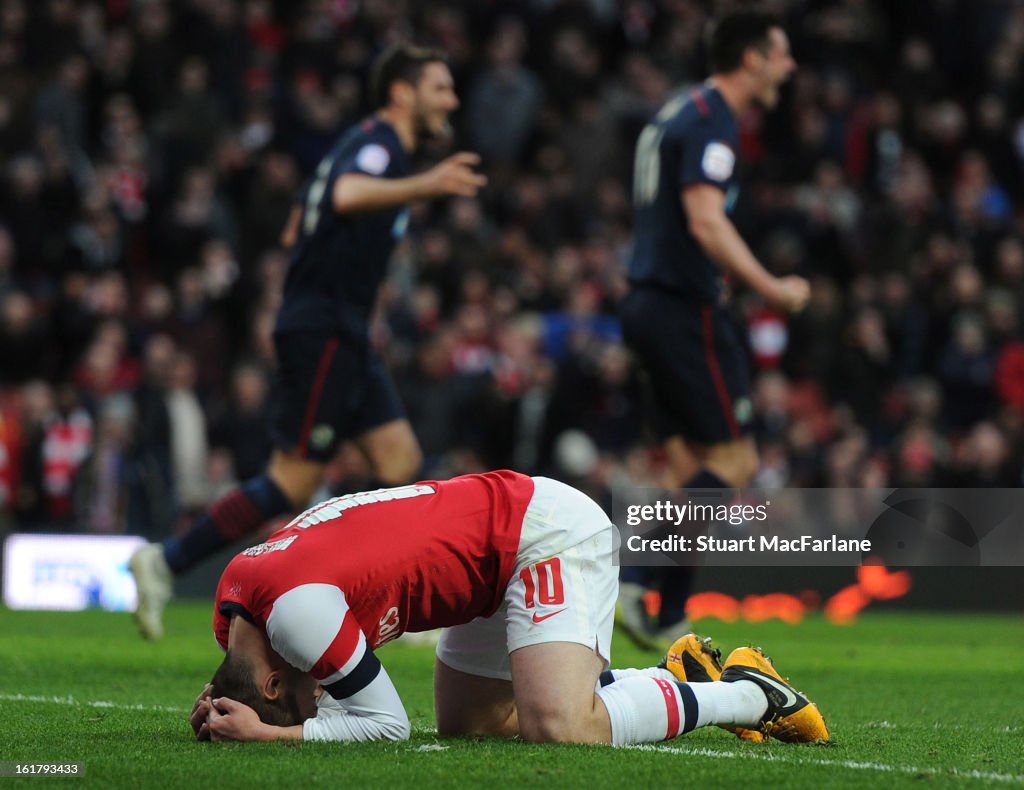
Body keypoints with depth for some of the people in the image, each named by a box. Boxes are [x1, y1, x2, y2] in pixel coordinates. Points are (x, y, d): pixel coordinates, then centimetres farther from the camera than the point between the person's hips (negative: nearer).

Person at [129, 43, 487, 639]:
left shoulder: (371, 142, 19)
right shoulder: (380, 141, -11)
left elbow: (296, 231, 25)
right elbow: (348, 195, -37)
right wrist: (425, 185, -49)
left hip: (343, 334, 10)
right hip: (324, 330, -10)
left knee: (401, 461, 5)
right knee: (295, 483, -8)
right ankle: (166, 563, -3)